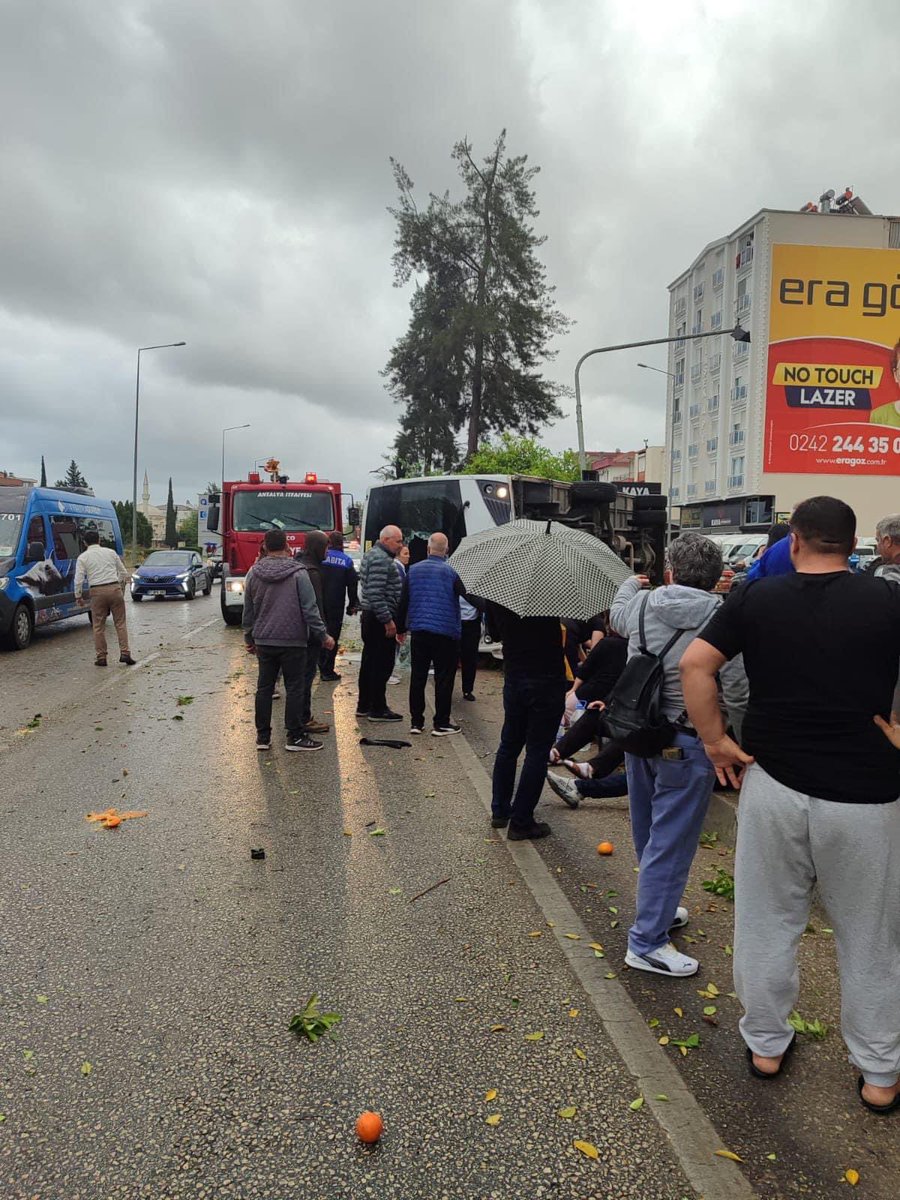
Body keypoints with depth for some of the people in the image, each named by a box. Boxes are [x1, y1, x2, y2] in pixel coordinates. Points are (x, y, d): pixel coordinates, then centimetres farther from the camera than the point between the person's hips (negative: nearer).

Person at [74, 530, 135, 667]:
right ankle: (125, 653, -2)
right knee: (120, 623, 6)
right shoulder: (110, 552, 11)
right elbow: (124, 573, 13)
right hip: (115, 589, 1)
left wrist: (78, 597, 8)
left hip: (97, 592, -1)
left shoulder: (83, 557, 4)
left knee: (98, 626, 7)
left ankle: (101, 657, 9)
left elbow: (78, 580, -3)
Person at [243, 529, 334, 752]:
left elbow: (248, 611, 10)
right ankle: (295, 736, 6)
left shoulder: (253, 574, 4)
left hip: (263, 641, 4)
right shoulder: (298, 574, -10)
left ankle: (262, 736, 15)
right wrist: (323, 635, -2)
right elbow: (310, 609, -11)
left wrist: (249, 638, 20)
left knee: (264, 687, 10)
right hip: (293, 641, -4)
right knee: (294, 688, 2)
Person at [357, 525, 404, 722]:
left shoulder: (371, 555, 17)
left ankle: (364, 705, 22)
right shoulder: (381, 559, -16)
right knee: (382, 664, -4)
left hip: (369, 617, 11)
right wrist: (388, 620, -23)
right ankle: (378, 709, 2)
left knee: (369, 661, 15)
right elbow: (376, 593, -25)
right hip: (380, 619, -11)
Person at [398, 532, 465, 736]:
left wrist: (401, 627, 16)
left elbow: (403, 602, 8)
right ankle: (441, 723, 7)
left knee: (417, 677, 10)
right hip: (445, 633, -3)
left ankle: (416, 721, 14)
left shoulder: (414, 570, 5)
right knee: (444, 678, 3)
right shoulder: (451, 572, -6)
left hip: (418, 631, 4)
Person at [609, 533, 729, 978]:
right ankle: (646, 942, 11)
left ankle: (659, 909, 43)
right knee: (670, 842, 3)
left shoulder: (641, 604, -2)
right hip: (687, 745, -6)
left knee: (650, 836, 22)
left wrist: (630, 583, 41)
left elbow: (616, 614, 23)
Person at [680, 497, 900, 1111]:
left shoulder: (758, 597, -2)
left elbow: (695, 664, -8)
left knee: (769, 922, 17)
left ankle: (766, 1044, 34)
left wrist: (717, 742, -2)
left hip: (774, 784, 1)